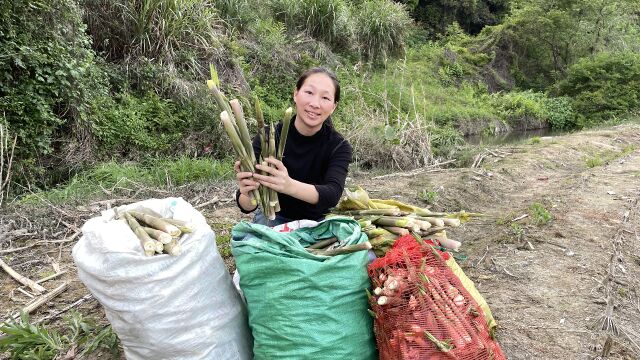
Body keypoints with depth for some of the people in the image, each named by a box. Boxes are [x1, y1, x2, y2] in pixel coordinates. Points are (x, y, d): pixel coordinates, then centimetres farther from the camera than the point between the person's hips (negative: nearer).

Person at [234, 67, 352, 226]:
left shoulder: (339, 147, -17)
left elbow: (333, 194, -36)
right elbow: (247, 206, -23)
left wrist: (289, 186, -54)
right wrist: (247, 195, -48)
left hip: (315, 221, 2)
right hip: (273, 217, -1)